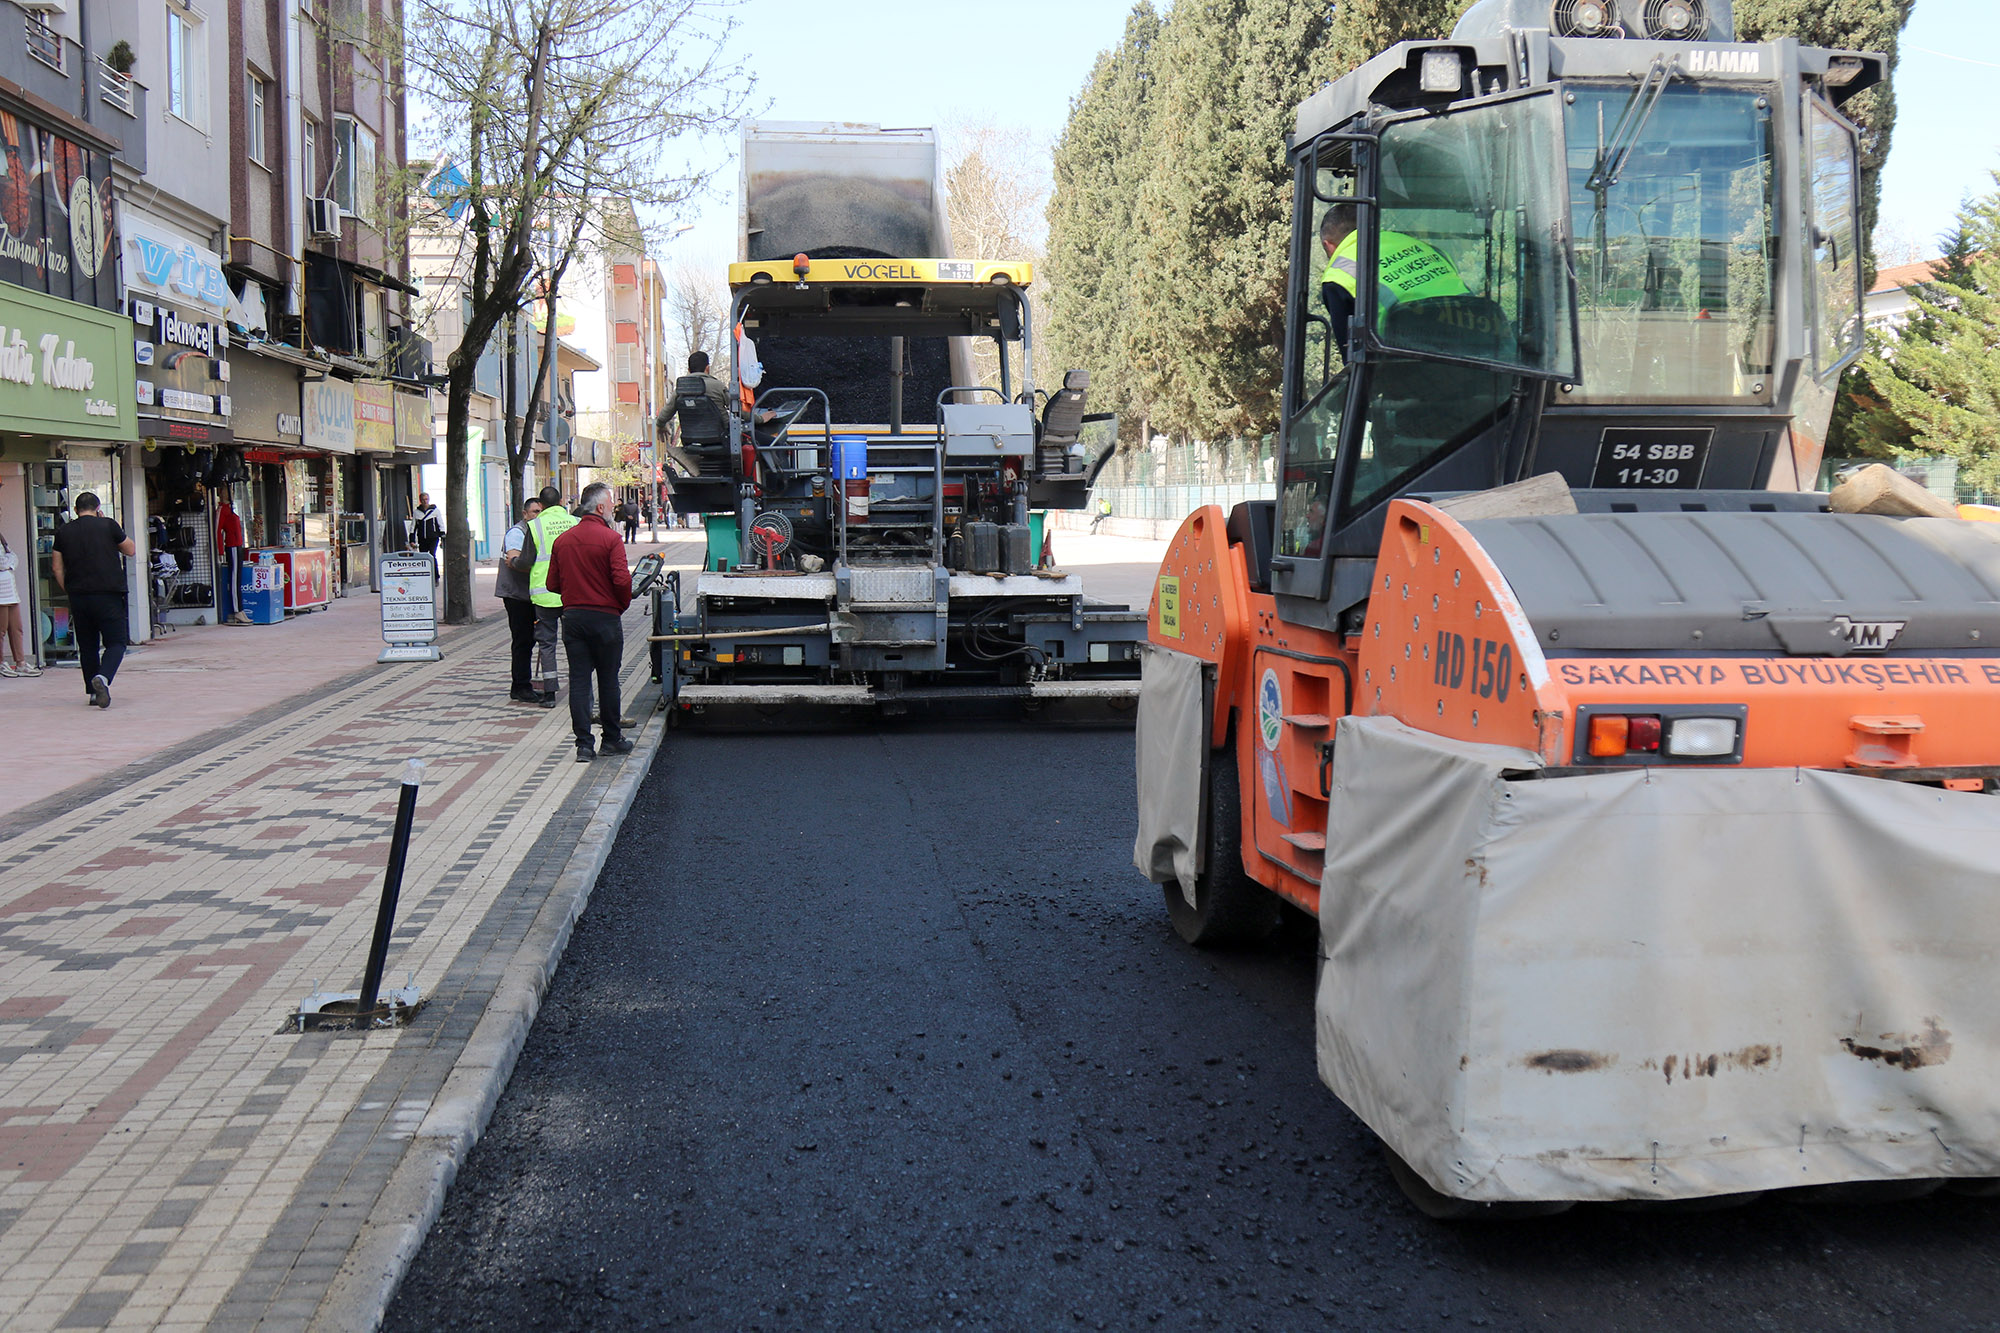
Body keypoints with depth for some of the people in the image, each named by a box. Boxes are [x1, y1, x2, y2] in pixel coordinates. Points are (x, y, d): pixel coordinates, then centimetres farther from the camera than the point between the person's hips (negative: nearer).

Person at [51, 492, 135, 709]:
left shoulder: (63, 532, 8)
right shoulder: (108, 525, -1)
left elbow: (58, 568, 10)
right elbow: (131, 550, 12)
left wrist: (70, 591, 19)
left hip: (78, 596, 3)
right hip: (108, 594, -3)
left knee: (87, 646, 13)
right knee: (115, 642, -2)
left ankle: (93, 692, 16)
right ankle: (103, 677, -28)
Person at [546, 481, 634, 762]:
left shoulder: (562, 540, 6)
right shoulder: (610, 539, -11)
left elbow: (553, 584, 7)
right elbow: (622, 581, -18)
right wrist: (623, 604, 0)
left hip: (572, 618, 4)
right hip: (605, 618, -4)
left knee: (578, 680, 4)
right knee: (608, 679, 7)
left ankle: (583, 744, 2)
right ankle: (611, 739, 17)